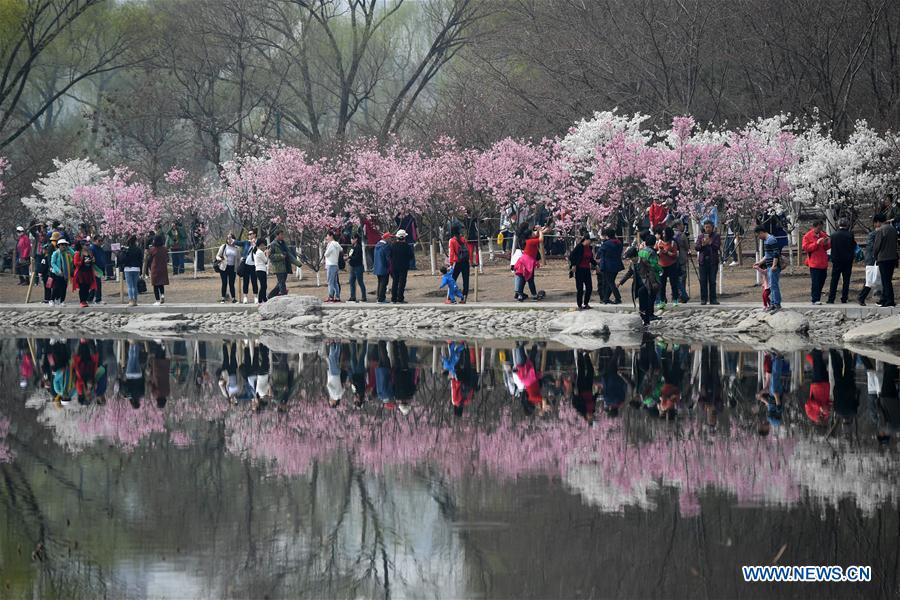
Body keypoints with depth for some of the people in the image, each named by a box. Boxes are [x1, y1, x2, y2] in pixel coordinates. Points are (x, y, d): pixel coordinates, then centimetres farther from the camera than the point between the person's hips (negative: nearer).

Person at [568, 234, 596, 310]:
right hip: (579, 269, -7)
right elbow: (571, 256, -14)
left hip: (587, 269, 7)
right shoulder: (579, 247, -12)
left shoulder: (590, 248, 9)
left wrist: (595, 265, 19)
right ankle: (579, 305, 6)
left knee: (589, 288, 6)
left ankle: (586, 303, 20)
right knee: (580, 288, -2)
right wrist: (573, 265, -20)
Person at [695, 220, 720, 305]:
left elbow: (717, 246, -6)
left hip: (713, 262, -2)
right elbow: (696, 247, 4)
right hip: (703, 261, 2)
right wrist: (702, 245, -15)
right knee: (703, 281, 1)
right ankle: (703, 299, 5)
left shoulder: (716, 236, 6)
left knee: (712, 281, -1)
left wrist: (710, 243, -22)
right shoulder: (700, 236, 12)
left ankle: (713, 299, 3)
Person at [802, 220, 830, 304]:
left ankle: (817, 298, 16)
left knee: (821, 281, 8)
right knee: (815, 282, -10)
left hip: (823, 263, 6)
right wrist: (816, 243, -18)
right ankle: (815, 299, -9)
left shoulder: (823, 235, 13)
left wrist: (827, 244, -3)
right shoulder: (808, 236, -3)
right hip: (814, 264, -6)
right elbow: (805, 248, -12)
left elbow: (826, 248, 21)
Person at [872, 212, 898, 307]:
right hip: (893, 258, 8)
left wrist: (875, 256, 8)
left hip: (883, 258, -8)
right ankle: (884, 300, 19)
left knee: (886, 281, -4)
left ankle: (889, 301, -6)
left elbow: (877, 246, -10)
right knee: (887, 280, 14)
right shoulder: (893, 229, 10)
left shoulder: (881, 230, -14)